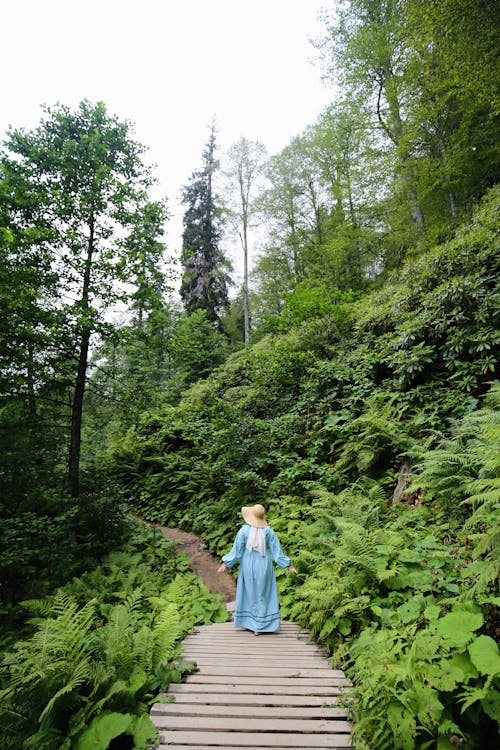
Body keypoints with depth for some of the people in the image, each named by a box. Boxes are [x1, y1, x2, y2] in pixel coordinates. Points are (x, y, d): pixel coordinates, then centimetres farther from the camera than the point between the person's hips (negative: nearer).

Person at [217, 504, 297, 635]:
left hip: (248, 566, 0)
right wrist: (288, 565, 0)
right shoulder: (268, 530, -11)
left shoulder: (244, 530, -14)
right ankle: (259, 626, 12)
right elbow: (276, 549, -8)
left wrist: (225, 563, -5)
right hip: (264, 566, 0)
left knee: (249, 593, 17)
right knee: (262, 594, 11)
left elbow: (236, 549, -12)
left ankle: (249, 622, 24)